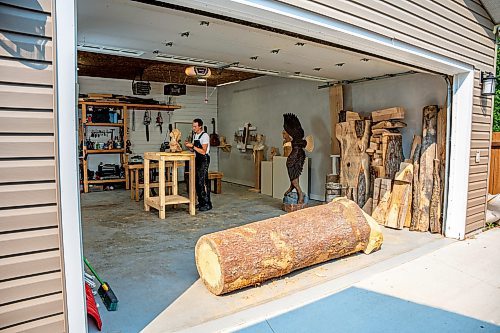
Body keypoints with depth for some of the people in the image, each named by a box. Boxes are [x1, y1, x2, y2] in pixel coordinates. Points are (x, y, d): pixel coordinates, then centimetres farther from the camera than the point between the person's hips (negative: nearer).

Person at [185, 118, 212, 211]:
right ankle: (201, 202, 20)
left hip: (204, 160, -9)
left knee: (203, 182, -11)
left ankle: (207, 204, -5)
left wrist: (192, 146, -21)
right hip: (197, 160, 9)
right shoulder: (194, 135, 14)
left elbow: (203, 151, -20)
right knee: (197, 182, 10)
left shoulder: (204, 136, -13)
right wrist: (188, 146, -2)